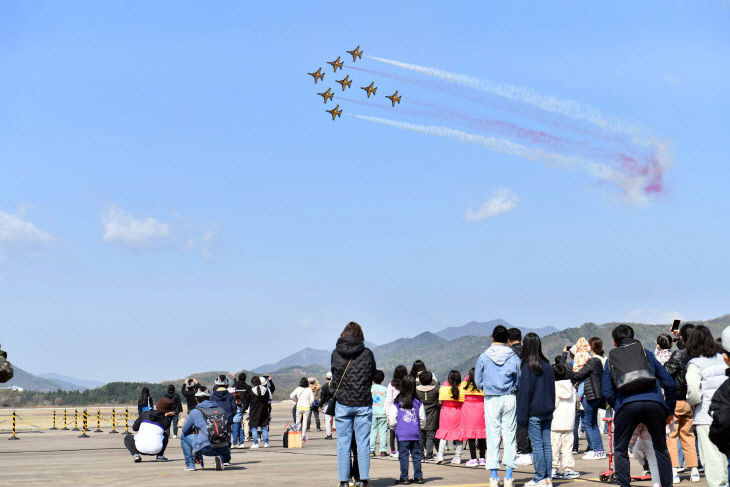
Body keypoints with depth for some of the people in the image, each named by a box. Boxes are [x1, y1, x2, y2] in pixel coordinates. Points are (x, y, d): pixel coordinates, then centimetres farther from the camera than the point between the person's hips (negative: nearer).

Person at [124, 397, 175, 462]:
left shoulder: (145, 413, 9)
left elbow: (134, 428, 18)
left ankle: (135, 454, 5)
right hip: (156, 449, 0)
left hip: (141, 447, 0)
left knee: (127, 438, 32)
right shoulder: (166, 420, 5)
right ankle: (159, 455, 16)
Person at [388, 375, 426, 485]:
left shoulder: (397, 403, -4)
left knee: (403, 455, 2)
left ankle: (404, 478, 3)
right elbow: (423, 419, 9)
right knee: (416, 454, 11)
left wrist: (394, 426, 18)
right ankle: (418, 476, 14)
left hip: (402, 434, -3)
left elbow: (392, 420, -3)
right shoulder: (418, 403, 3)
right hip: (415, 434, 3)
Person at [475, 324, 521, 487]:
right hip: (510, 399, 1)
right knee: (509, 434, 5)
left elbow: (478, 381, 3)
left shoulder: (484, 357, -4)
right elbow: (519, 382, 3)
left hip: (491, 400, -1)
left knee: (492, 436, 3)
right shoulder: (514, 357, -2)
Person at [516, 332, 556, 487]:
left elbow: (524, 392, -11)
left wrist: (522, 416, -7)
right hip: (547, 411, 6)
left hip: (534, 412, -6)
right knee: (547, 444, 9)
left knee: (537, 444, -2)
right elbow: (552, 388, 13)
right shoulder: (547, 365, 7)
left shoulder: (526, 366, -12)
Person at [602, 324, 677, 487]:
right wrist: (669, 411, 25)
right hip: (654, 403, 1)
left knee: (620, 449, 14)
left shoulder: (612, 359, 20)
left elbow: (607, 391, 8)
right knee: (661, 449, 16)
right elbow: (669, 383, 18)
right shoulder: (646, 353, 23)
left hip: (626, 405, -1)